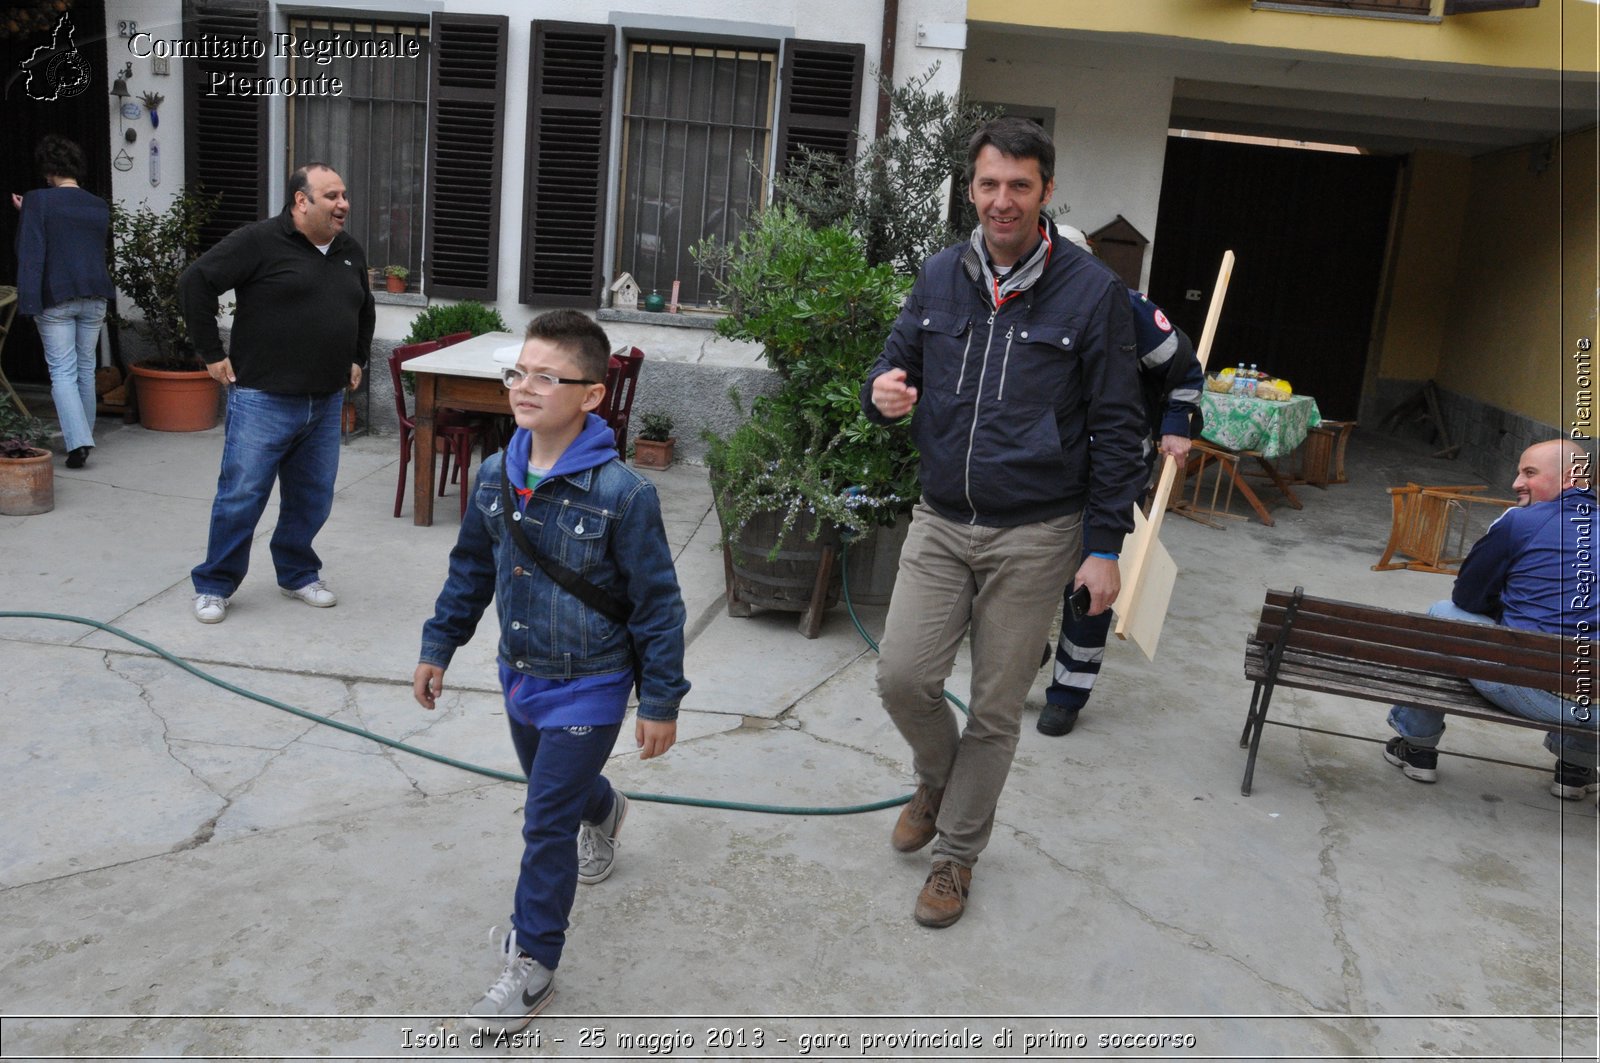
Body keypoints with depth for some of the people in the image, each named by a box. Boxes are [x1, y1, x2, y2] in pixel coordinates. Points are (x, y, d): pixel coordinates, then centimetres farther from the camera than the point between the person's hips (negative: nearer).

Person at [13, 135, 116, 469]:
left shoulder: (38, 201, -7)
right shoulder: (99, 206, 8)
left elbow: (30, 253, -14)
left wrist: (28, 301, -14)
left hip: (56, 298, -4)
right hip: (94, 297, 4)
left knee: (62, 372, -2)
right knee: (86, 368, 15)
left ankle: (78, 441, -15)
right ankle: (84, 433, 25)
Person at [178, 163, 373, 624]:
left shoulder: (350, 252, 11)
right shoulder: (259, 241, -10)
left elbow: (365, 309, 29)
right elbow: (196, 281, -11)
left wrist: (357, 359, 21)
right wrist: (212, 353, -10)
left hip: (326, 403, 6)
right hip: (263, 400, -6)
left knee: (312, 499, 13)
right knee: (241, 497, 1)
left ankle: (298, 574, 31)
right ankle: (213, 585, 15)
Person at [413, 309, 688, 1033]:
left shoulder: (621, 493, -25)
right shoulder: (496, 476, -6)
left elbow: (657, 604, -18)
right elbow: (471, 570, 9)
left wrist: (661, 703, -14)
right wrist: (438, 648, 13)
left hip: (587, 688, -6)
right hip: (519, 676, 6)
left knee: (546, 825, -1)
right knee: (557, 783, 28)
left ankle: (531, 963, 18)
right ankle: (603, 812, 64)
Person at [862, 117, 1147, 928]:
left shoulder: (1092, 291, -7)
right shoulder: (939, 277, 3)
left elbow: (1116, 429, -5)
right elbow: (895, 365, 13)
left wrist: (1104, 546, -7)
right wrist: (883, 394, -13)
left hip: (1034, 534, -3)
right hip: (941, 522, 3)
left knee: (996, 709, 7)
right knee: (902, 677, -3)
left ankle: (957, 852, 28)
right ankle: (937, 776, 31)